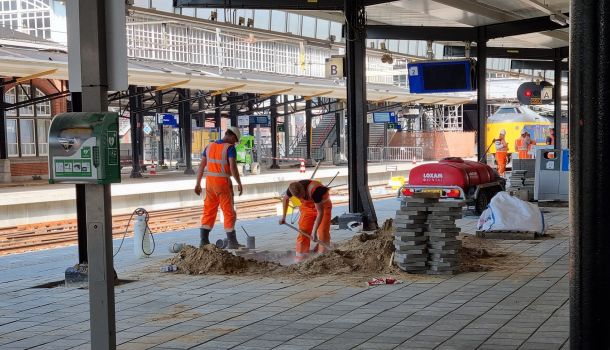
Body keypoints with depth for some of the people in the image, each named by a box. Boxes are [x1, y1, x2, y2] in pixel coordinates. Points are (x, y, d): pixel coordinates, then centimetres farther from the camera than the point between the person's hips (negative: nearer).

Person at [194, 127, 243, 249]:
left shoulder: (210, 146, 7)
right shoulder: (230, 148, -12)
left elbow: (201, 166, 8)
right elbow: (233, 168, -21)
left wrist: (198, 184, 13)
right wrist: (239, 183, -11)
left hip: (210, 182, 6)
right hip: (223, 183, -6)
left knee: (208, 212, 11)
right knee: (229, 212, 3)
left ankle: (204, 241, 7)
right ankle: (232, 242, 4)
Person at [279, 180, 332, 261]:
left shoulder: (314, 190, -41)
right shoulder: (291, 189, -24)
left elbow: (320, 212, -34)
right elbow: (285, 198, 2)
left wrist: (314, 231, -34)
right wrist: (283, 216, 4)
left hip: (323, 206, -4)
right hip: (307, 206, 4)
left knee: (323, 232, -12)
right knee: (302, 232, -1)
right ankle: (300, 259, 3)